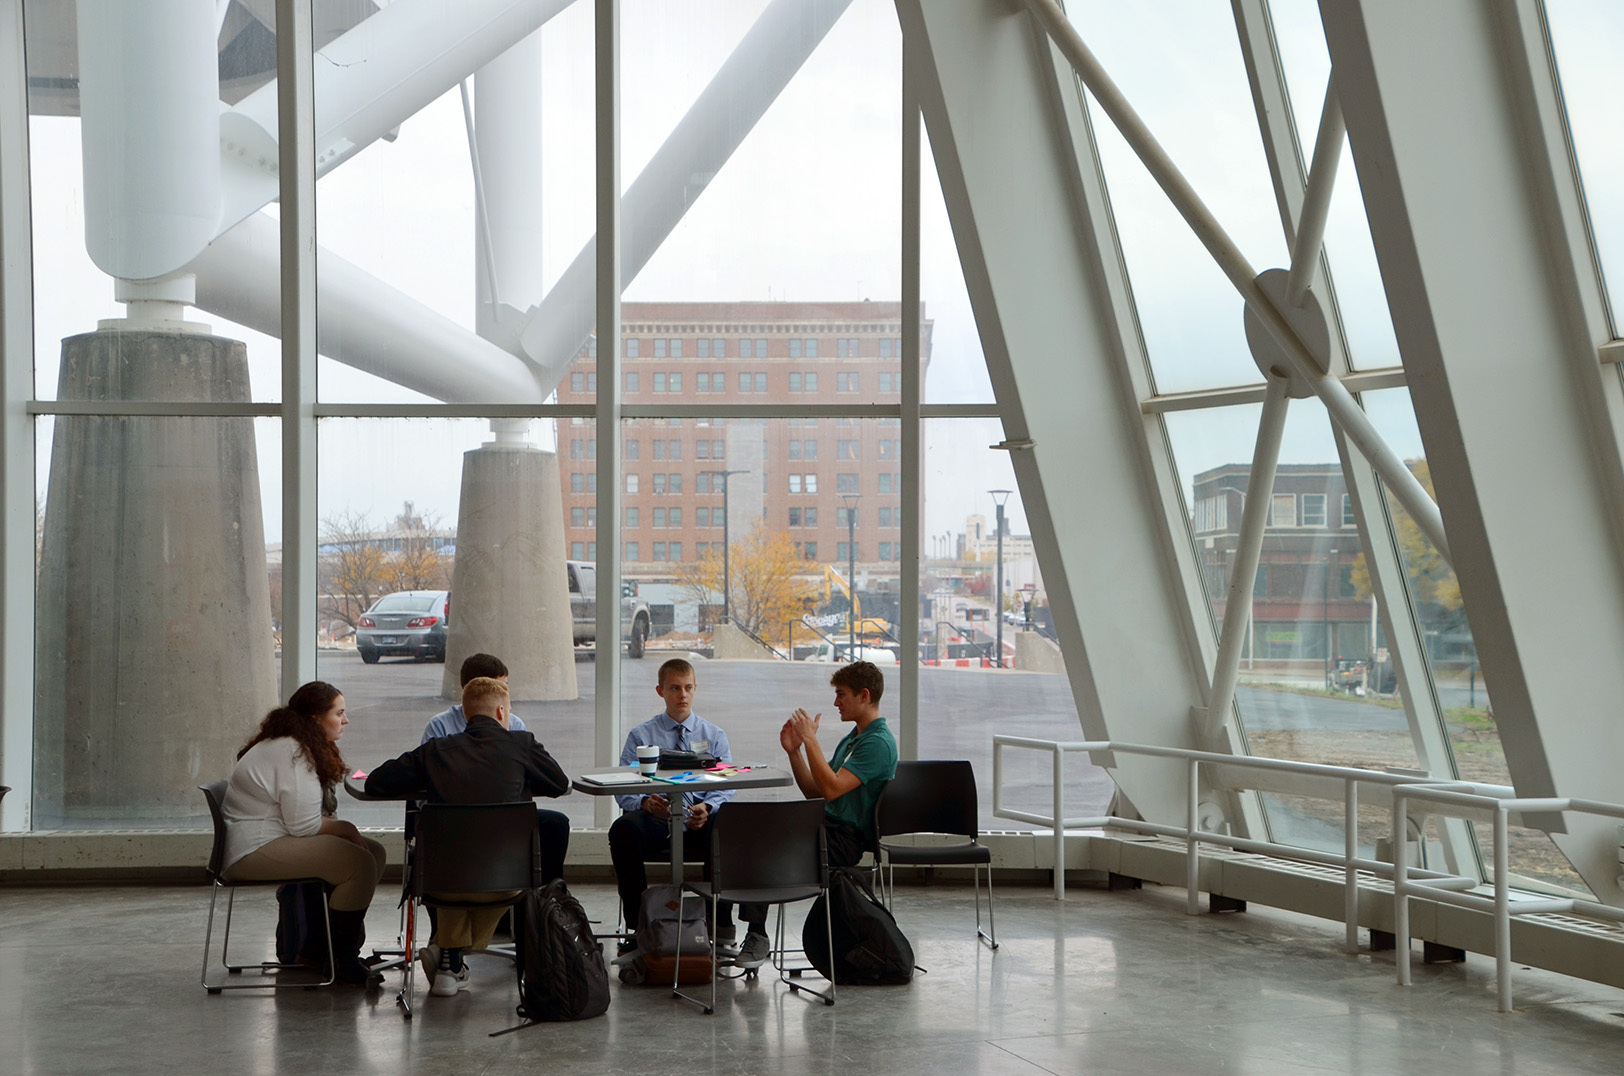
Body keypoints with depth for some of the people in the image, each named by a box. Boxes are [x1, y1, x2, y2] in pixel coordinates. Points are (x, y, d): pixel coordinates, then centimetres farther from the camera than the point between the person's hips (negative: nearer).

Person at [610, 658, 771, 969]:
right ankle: (636, 928, -23)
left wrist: (707, 809, -18)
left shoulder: (714, 736, 18)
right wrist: (645, 803, -19)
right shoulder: (640, 736, 15)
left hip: (701, 825, 0)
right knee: (623, 829, -34)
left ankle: (721, 925, -25)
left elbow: (725, 787, 5)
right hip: (656, 824, 0)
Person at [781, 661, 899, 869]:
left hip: (844, 840, -10)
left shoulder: (878, 742, -14)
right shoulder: (852, 739, 19)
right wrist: (793, 751, 5)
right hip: (827, 826, 10)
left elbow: (831, 789, -23)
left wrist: (810, 739, -17)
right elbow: (814, 792, 17)